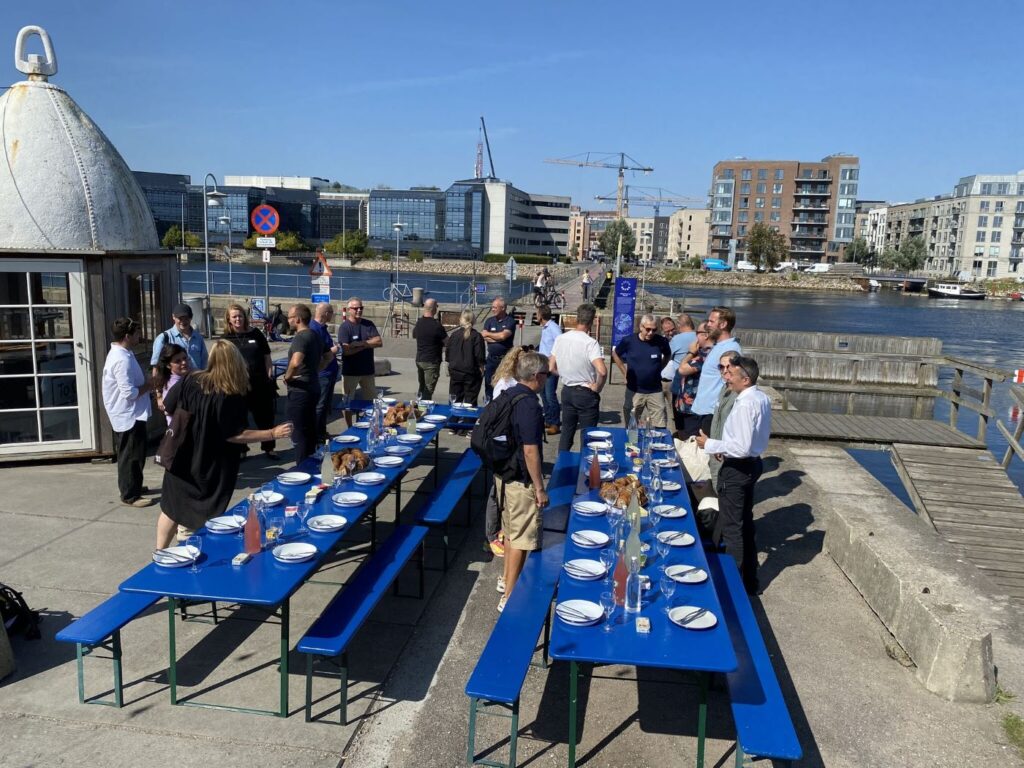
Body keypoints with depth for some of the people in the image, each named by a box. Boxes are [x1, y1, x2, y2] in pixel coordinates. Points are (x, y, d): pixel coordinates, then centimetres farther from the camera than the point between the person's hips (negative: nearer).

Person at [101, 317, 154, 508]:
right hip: (129, 415, -11)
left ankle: (129, 486, 35)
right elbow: (129, 393, -26)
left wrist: (146, 382, 5)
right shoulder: (122, 359, -24)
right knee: (132, 455, -1)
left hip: (128, 414, 11)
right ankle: (130, 496, 7)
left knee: (129, 454, 22)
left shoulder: (120, 353, 10)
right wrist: (149, 385, -13)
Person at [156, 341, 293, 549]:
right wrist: (273, 433, -20)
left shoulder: (190, 381, -7)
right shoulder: (230, 396, -22)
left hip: (180, 461, 5)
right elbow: (233, 435, -20)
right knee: (198, 519, 9)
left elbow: (168, 407, 3)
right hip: (209, 468, -5)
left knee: (172, 510, 20)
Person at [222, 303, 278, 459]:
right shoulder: (225, 339, 1)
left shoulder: (256, 334, 3)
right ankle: (240, 450, 23)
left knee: (265, 417, 8)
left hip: (260, 384, 1)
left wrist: (270, 378, 2)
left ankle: (269, 448, 23)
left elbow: (266, 357, 6)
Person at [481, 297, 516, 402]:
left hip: (505, 358, -4)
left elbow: (503, 335, -19)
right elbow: (483, 337, -4)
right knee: (488, 383, 9)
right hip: (491, 358, 4)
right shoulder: (489, 321, 9)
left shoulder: (510, 321, -5)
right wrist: (498, 338, -15)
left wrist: (488, 334, -5)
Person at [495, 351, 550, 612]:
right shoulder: (529, 406, -23)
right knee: (522, 538, 1)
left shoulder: (506, 395, 5)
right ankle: (509, 597, 7)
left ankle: (508, 578, 38)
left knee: (510, 530, 22)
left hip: (504, 474, 9)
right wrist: (540, 488, -16)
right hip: (522, 481, -9)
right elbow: (530, 451, -23)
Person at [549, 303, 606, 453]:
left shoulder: (560, 339, -2)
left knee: (566, 431, 17)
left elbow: (551, 368, 4)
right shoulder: (590, 343, -19)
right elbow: (602, 371, -32)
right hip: (586, 393, -6)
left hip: (567, 391, 6)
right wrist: (597, 388, -15)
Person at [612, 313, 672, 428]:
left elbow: (668, 355, 16)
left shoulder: (661, 341, -6)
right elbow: (615, 354, 10)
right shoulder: (629, 341, -9)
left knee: (660, 429, 2)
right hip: (634, 391, 0)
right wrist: (625, 373, 5)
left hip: (655, 391, 1)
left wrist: (658, 369, 5)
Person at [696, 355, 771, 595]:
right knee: (744, 524, 21)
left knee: (731, 528, 4)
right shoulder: (762, 398, 5)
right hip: (751, 464, 10)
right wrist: (725, 448, 12)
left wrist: (710, 445, -18)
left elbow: (742, 447, -29)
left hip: (737, 469, -10)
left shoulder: (745, 405, -25)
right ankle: (749, 581, 33)